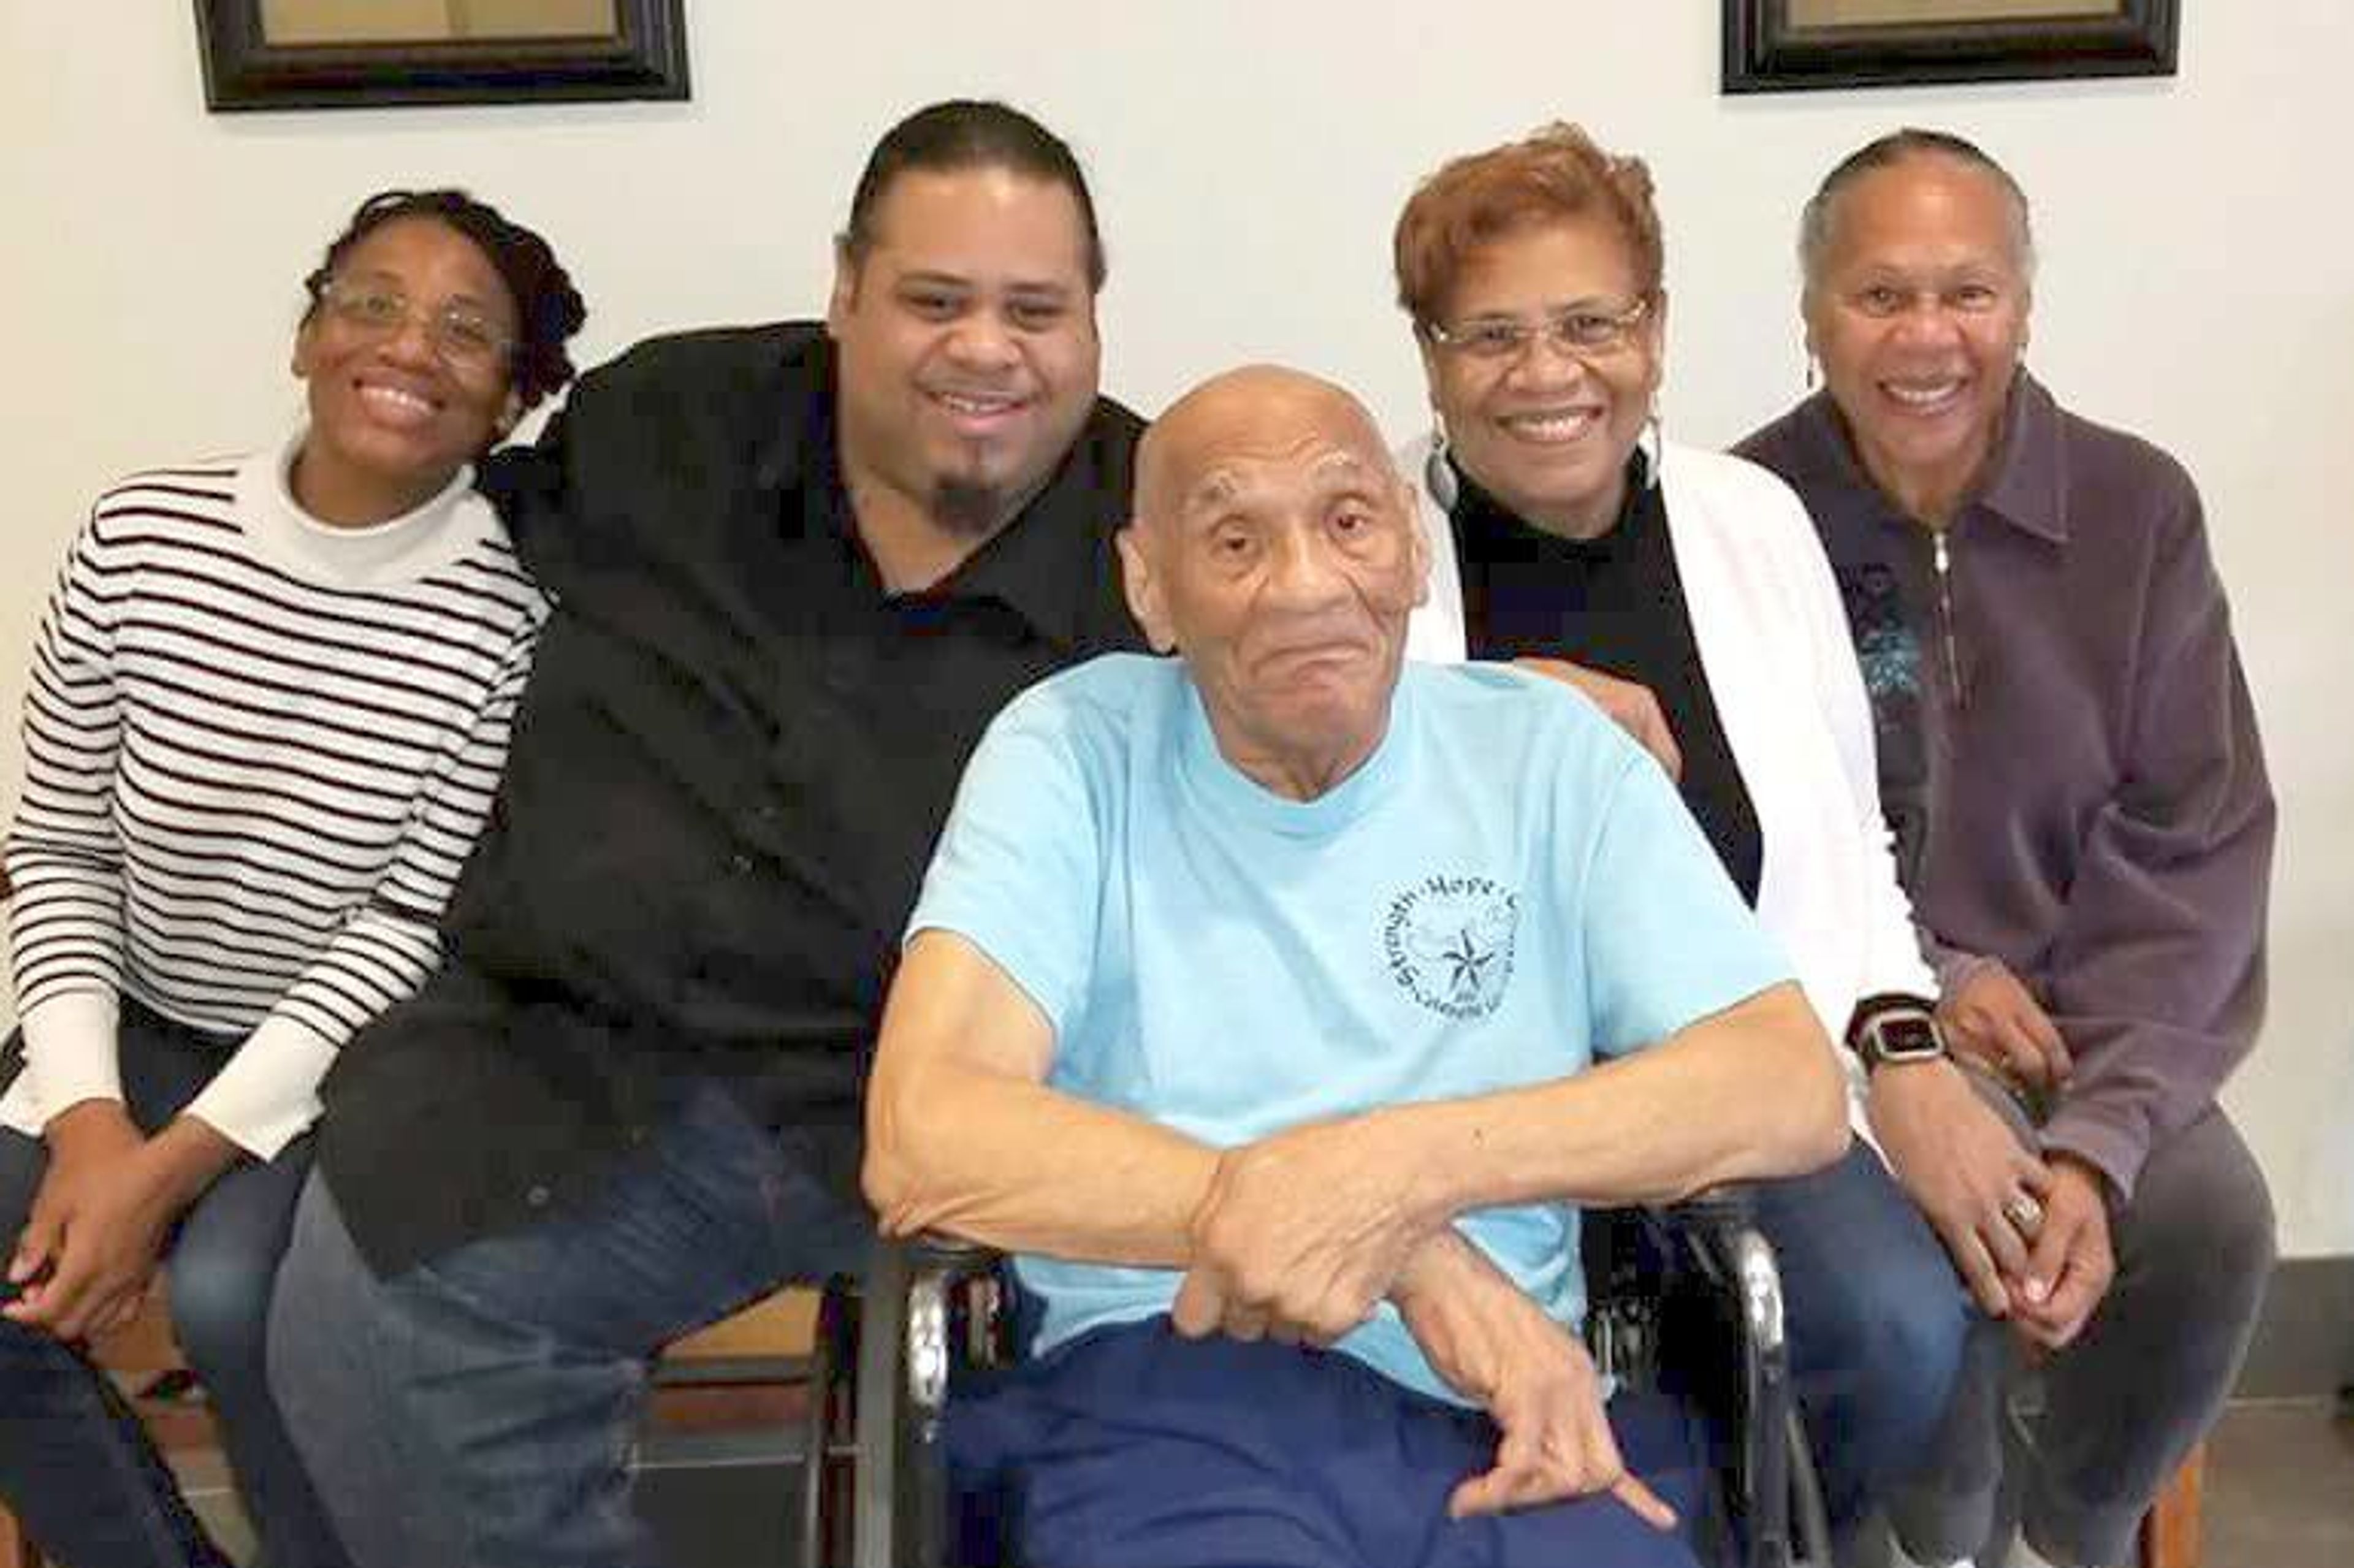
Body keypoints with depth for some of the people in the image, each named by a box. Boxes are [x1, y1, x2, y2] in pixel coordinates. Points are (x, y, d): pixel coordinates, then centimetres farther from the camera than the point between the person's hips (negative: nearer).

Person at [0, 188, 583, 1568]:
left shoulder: (519, 610, -18)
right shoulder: (139, 538, -6)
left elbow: (413, 928, -17)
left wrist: (178, 1160, -21)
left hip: (364, 1060, -4)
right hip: (139, 1028, 4)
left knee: (232, 1296, -27)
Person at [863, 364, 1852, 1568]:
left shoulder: (1544, 753, 9)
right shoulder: (1076, 755, 4)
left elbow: (1793, 1090, -1)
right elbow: (921, 1142, -11)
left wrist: (1402, 1166, -16)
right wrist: (1409, 1251, -15)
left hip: (1510, 1411, 2)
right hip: (1169, 1392, -1)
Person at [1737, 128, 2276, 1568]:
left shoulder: (2137, 508, -2)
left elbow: (2191, 847, -5)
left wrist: (2097, 1137, -17)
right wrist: (1920, 984, -17)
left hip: (2079, 1019, 3)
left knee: (2211, 1218, -23)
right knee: (1956, 1204, -29)